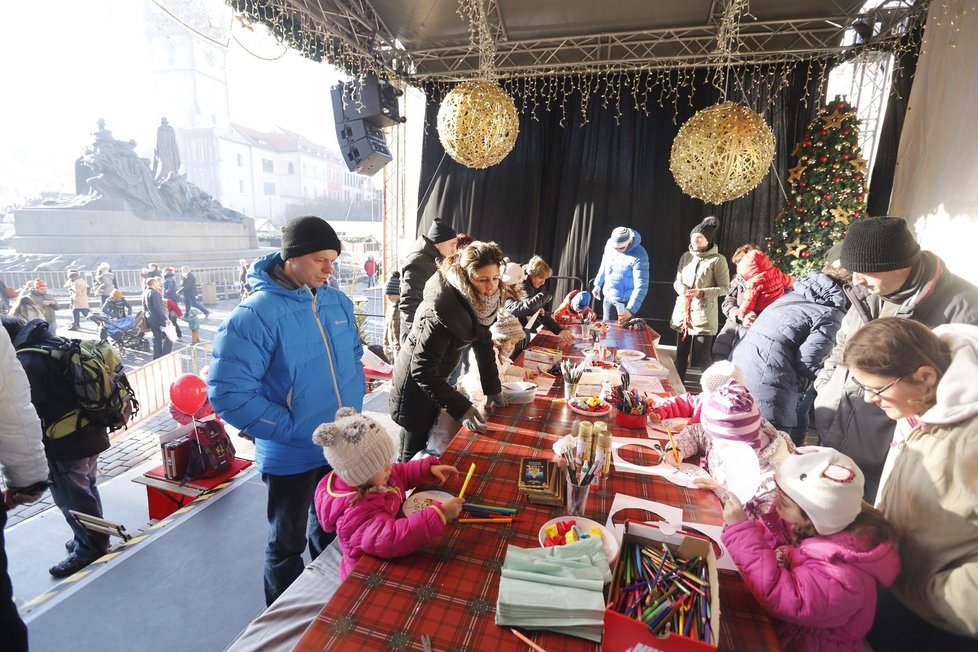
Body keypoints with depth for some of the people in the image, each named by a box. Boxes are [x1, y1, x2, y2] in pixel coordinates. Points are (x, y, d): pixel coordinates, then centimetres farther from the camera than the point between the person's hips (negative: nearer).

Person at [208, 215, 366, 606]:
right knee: (287, 544, 18)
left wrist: (353, 409, 0)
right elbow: (228, 393, -23)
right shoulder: (256, 314, -21)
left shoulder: (338, 302, -1)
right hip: (291, 456, -6)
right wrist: (295, 429, -22)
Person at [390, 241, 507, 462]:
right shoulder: (443, 309, -35)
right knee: (415, 449, 10)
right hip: (415, 380, -8)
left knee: (429, 440, 26)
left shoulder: (480, 299, -12)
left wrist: (493, 389, -5)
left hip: (435, 375, 8)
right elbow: (421, 370, -33)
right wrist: (461, 408, -36)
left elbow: (483, 341, -2)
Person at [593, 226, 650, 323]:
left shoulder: (639, 256, -25)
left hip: (625, 300, -5)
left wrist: (630, 310, -37)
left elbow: (641, 287, -29)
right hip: (608, 296, 6)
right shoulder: (610, 244, -8)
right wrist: (598, 284, 18)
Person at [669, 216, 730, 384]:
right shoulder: (686, 256, 9)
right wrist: (680, 287, -8)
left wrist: (702, 292, -19)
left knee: (703, 357, -3)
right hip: (682, 311, 6)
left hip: (704, 314, -5)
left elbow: (725, 287, -6)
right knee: (680, 355, 15)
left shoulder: (718, 260, -7)